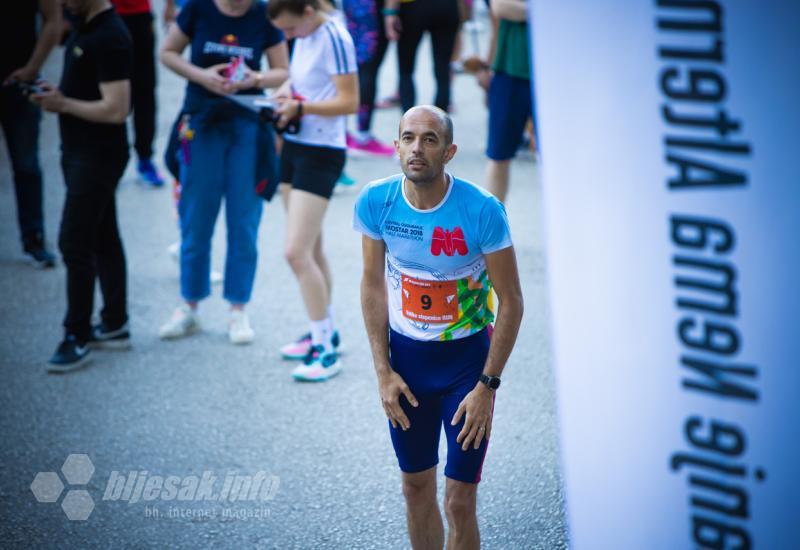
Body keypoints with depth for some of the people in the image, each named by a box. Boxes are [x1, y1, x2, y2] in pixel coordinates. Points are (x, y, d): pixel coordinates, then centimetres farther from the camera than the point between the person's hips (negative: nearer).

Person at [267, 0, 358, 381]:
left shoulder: (334, 39, -19)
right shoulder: (304, 35, 8)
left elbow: (350, 102, -21)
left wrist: (301, 107, -23)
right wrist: (284, 94, 3)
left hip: (321, 153, -9)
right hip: (295, 146, 9)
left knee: (296, 253, -13)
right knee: (311, 250, 17)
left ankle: (325, 351, -6)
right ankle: (325, 332, 30)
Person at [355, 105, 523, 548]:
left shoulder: (482, 211, -22)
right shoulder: (375, 202, -12)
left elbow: (511, 303, -14)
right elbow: (373, 285, 2)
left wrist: (487, 386, -14)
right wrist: (383, 371, -1)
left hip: (468, 357, -3)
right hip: (405, 354, 3)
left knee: (459, 502, -2)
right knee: (416, 486, 15)